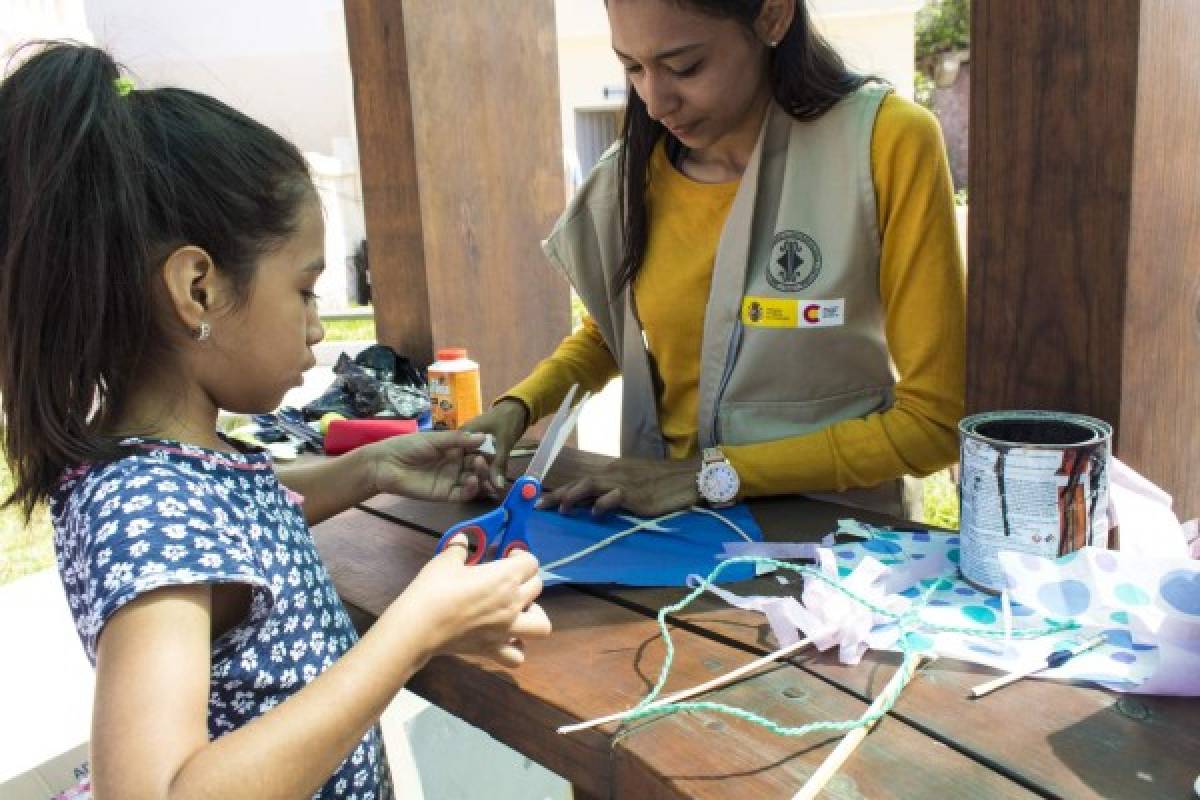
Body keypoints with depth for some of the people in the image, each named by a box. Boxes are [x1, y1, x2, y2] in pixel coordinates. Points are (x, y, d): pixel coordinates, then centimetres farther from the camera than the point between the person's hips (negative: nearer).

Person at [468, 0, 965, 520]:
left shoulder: (885, 144, -15)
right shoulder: (635, 166, -3)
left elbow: (934, 420, -13)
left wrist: (715, 474, -16)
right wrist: (518, 406, -3)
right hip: (671, 527, 3)